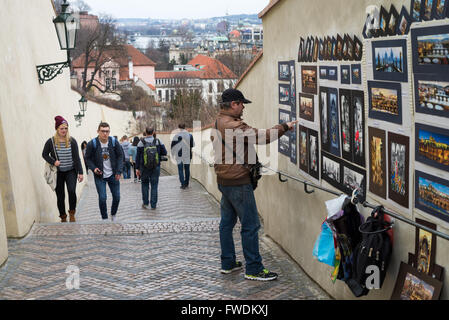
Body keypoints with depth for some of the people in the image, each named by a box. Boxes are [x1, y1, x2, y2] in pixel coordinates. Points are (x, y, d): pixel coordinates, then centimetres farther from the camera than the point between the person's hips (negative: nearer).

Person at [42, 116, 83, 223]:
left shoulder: (72, 141, -3)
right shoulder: (51, 141, -4)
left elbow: (77, 158, -1)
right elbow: (44, 154, 8)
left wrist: (80, 172, -3)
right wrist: (53, 162, -10)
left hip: (71, 171, -1)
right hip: (58, 173, 1)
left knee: (72, 190, -21)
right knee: (60, 196, 5)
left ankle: (72, 214, -2)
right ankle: (63, 218, 21)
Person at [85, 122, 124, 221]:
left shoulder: (114, 142, -6)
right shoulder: (92, 144, -12)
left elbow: (120, 156, 3)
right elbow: (88, 158, 0)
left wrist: (119, 171, -5)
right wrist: (93, 168, -17)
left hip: (113, 175, 2)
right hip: (100, 176, -2)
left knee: (117, 197, 8)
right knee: (102, 198, -6)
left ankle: (113, 214, 33)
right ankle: (104, 218, 12)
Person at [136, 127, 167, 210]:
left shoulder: (141, 142, -5)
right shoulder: (158, 141, -4)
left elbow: (138, 156, -3)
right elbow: (164, 153, -1)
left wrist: (137, 168, 2)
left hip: (144, 167, 0)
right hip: (156, 167, 0)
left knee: (145, 184, 17)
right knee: (154, 185, 7)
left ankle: (145, 203, 15)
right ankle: (153, 205, 7)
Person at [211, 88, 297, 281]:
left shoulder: (218, 124, 12)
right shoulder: (234, 126, -19)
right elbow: (261, 137, -25)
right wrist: (284, 127, -14)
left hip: (223, 181, 10)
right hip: (238, 182, -10)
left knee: (227, 222, 15)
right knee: (250, 225, -4)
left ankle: (227, 263, 23)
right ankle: (253, 269, 0)